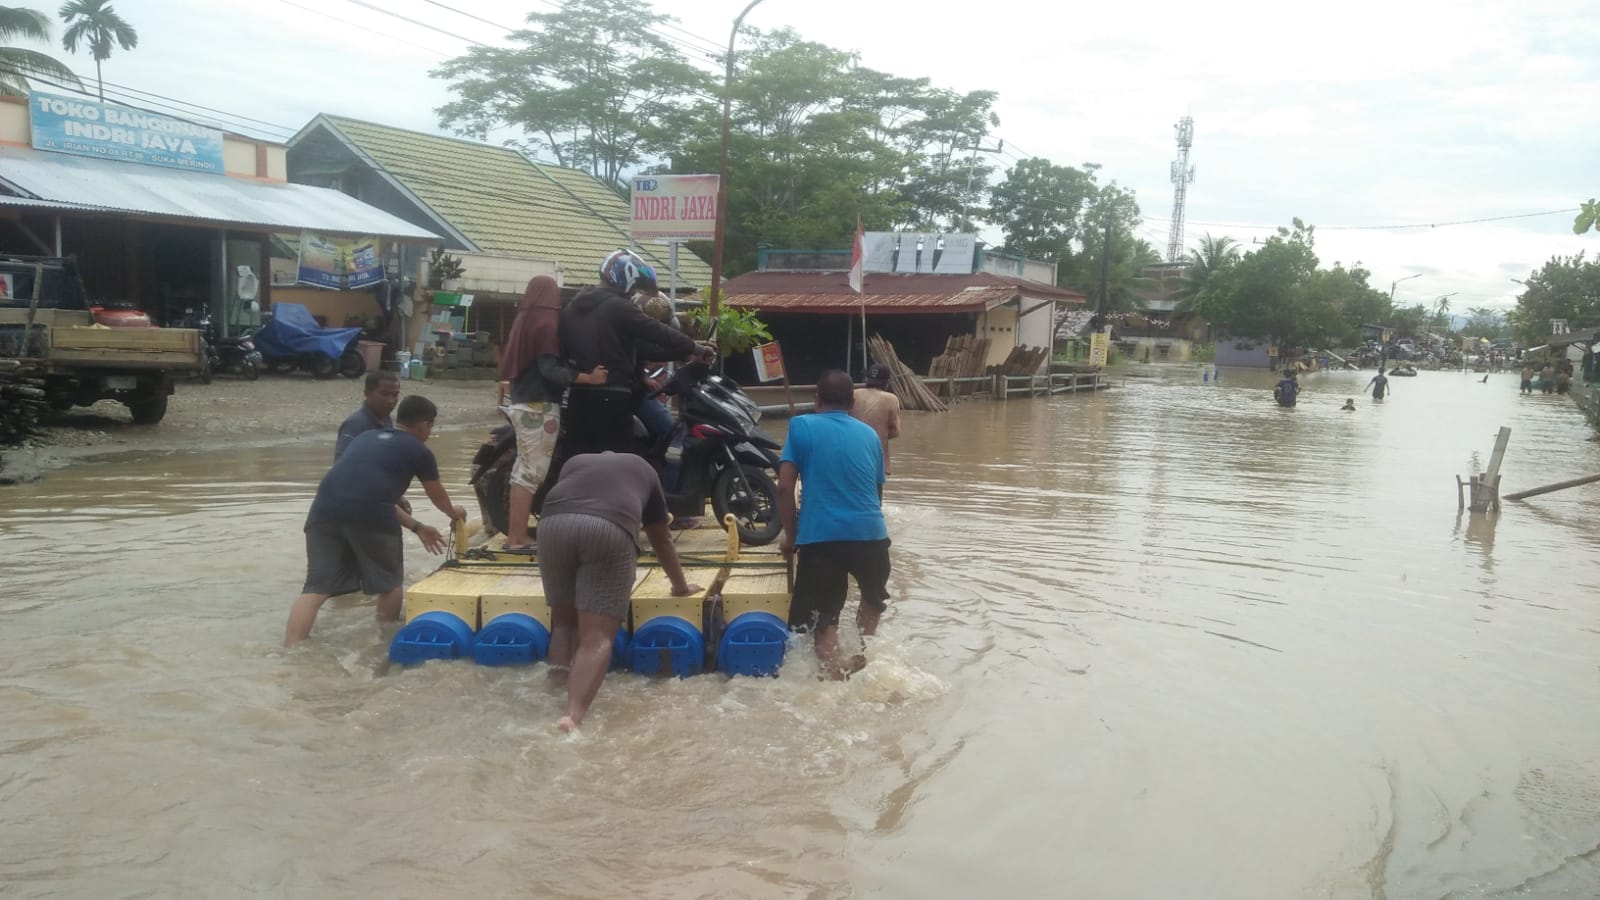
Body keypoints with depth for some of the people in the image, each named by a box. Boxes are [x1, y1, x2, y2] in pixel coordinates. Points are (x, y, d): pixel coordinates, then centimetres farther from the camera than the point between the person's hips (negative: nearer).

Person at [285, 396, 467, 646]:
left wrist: (416, 527, 42)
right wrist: (454, 513, 55)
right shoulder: (419, 450, 16)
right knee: (390, 582, 19)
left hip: (325, 510, 5)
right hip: (370, 515, -5)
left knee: (316, 588, 2)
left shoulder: (366, 436, 32)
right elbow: (438, 496, 32)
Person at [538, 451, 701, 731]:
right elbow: (661, 540, 38)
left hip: (554, 523, 2)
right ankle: (573, 715, -26)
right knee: (597, 636, -7)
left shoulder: (575, 462, 38)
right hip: (611, 530, -2)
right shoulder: (644, 471, 35)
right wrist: (681, 586, 50)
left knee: (564, 620, 21)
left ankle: (560, 675, 1)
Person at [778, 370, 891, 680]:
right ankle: (861, 658, 31)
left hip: (821, 537, -3)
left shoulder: (801, 426, 7)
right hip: (869, 533, 3)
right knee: (874, 598, 30)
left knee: (823, 617, 7)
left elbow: (784, 487, -1)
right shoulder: (869, 434, 16)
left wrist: (790, 536, 10)